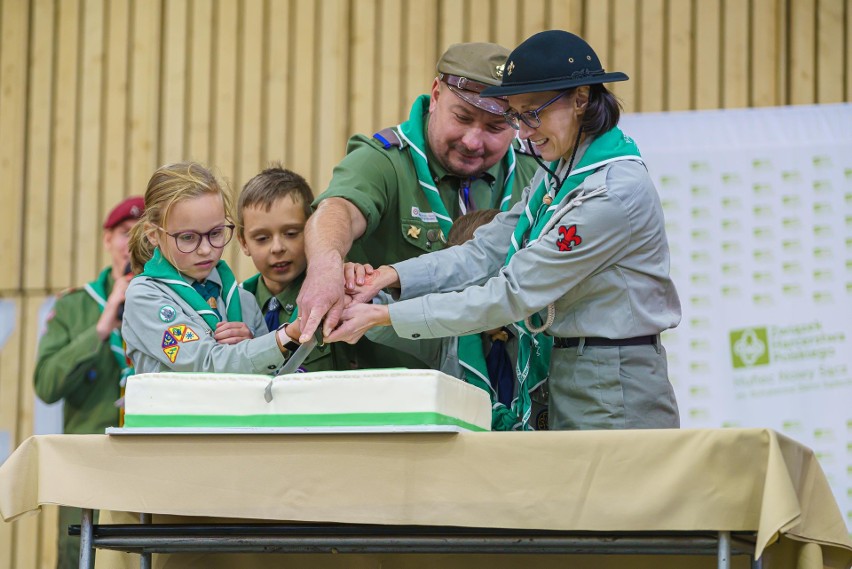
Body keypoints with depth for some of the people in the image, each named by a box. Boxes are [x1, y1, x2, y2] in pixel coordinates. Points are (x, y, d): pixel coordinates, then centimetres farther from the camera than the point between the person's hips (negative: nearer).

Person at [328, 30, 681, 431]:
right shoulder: (556, 174, 10)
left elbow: (513, 293, -20)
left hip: (614, 396, -8)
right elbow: (487, 250, 4)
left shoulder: (613, 193, -20)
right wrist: (393, 276, -12)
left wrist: (384, 317, -19)